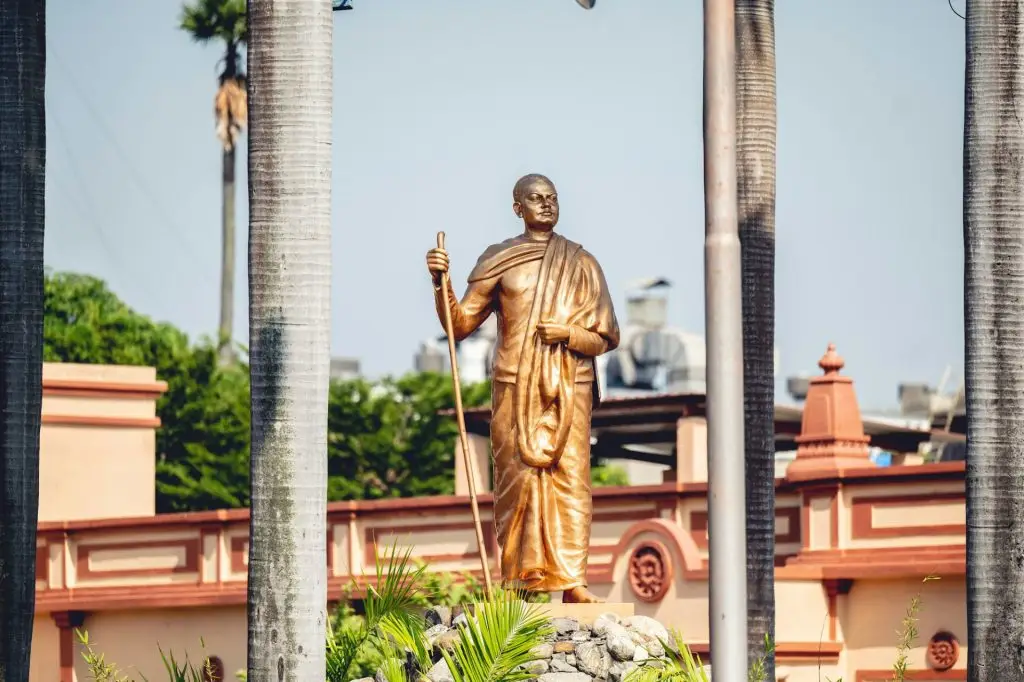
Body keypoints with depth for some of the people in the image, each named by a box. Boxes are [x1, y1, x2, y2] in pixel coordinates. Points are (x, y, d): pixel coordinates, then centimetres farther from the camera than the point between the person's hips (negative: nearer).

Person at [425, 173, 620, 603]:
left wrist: (568, 333, -9)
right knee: (517, 481, -5)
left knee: (571, 479, -9)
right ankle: (522, 580, -2)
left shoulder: (581, 264, 12)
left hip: (568, 390, 0)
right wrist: (441, 283, -12)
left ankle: (572, 583, -13)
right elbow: (460, 325, 5)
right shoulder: (499, 261, 10)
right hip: (514, 388, 0)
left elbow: (607, 338, 10)